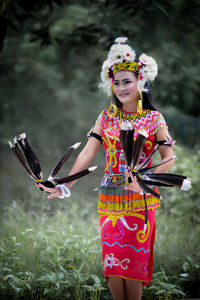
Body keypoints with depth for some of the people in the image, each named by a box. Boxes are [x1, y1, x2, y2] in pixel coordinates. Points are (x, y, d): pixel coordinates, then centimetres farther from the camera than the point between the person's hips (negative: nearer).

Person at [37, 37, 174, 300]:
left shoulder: (154, 119, 0)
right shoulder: (106, 118, 7)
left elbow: (168, 159, -4)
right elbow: (86, 154, 1)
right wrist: (65, 186, -9)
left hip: (140, 199, -2)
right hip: (109, 198, 3)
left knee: (133, 262, -3)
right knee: (112, 263, 0)